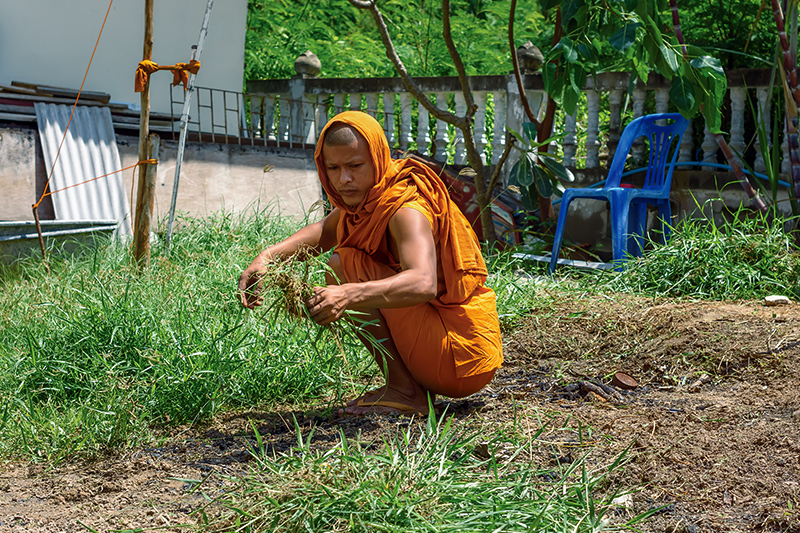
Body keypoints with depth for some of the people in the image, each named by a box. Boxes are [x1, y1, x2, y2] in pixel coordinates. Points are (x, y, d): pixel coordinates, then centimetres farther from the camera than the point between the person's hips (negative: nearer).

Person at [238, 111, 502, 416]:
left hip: (462, 359, -9)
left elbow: (423, 284, -39)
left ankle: (405, 391, -12)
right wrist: (267, 257, 3)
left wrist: (349, 295, -53)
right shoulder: (368, 193, 6)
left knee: (343, 267, -14)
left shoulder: (407, 211, -21)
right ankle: (419, 385, 13)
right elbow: (324, 231, 21)